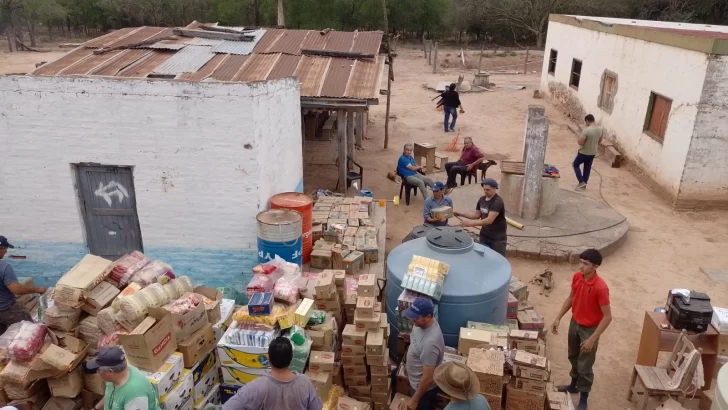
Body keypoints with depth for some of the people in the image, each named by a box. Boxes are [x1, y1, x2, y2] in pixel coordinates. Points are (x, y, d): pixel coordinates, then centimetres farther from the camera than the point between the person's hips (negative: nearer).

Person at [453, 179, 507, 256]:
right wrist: (460, 214, -1)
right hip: (484, 235, 7)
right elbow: (477, 214, 11)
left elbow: (489, 220, -30)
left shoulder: (498, 202, -22)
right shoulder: (482, 199, 4)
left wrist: (470, 223, -34)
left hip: (498, 238, -7)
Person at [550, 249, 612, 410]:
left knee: (585, 366, 7)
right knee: (573, 358, 24)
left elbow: (607, 317, -23)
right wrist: (558, 318, 4)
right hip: (574, 323, 6)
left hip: (590, 329, -6)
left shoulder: (600, 287, -30)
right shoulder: (577, 277, -10)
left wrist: (592, 339, -24)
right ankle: (574, 385, 47)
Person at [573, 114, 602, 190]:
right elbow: (600, 140, 13)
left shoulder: (586, 130, -27)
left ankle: (581, 182, 6)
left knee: (575, 165, 14)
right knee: (587, 168, 18)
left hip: (584, 152, -7)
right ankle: (584, 184, 27)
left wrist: (578, 140, -4)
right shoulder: (599, 129, -2)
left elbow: (580, 142, -26)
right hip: (593, 153, 7)